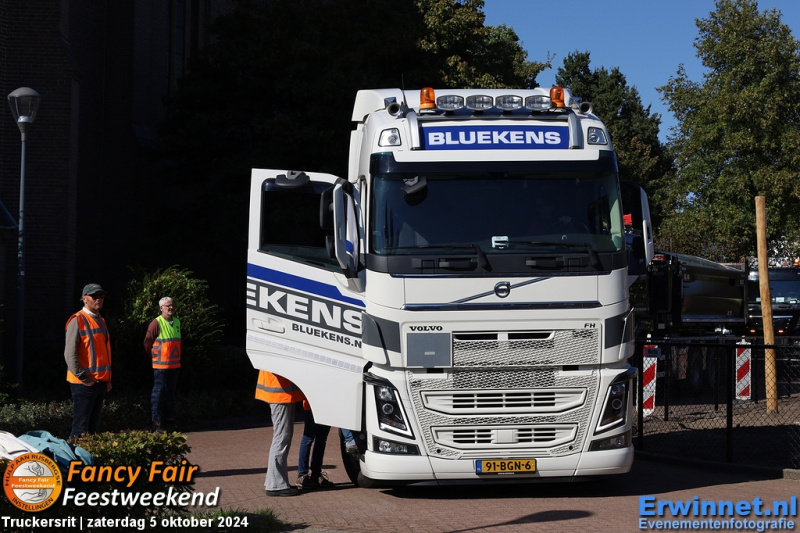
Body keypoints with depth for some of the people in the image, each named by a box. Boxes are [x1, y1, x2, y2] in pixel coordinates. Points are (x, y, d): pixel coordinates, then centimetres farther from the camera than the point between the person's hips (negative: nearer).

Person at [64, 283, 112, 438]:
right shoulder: (77, 320, -10)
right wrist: (82, 377, -17)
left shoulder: (101, 321, 16)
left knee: (93, 426, 13)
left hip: (101, 382, 8)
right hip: (84, 383, -8)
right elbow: (70, 354, -15)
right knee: (81, 427, -8)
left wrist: (108, 379, 17)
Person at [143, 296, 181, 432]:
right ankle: (155, 422, -1)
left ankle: (170, 420, 24)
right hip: (161, 365, -7)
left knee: (171, 393, 15)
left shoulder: (177, 322, 9)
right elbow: (147, 343, -7)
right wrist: (155, 357, 2)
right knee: (158, 392, -4)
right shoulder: (156, 324, -13)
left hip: (175, 365, 7)